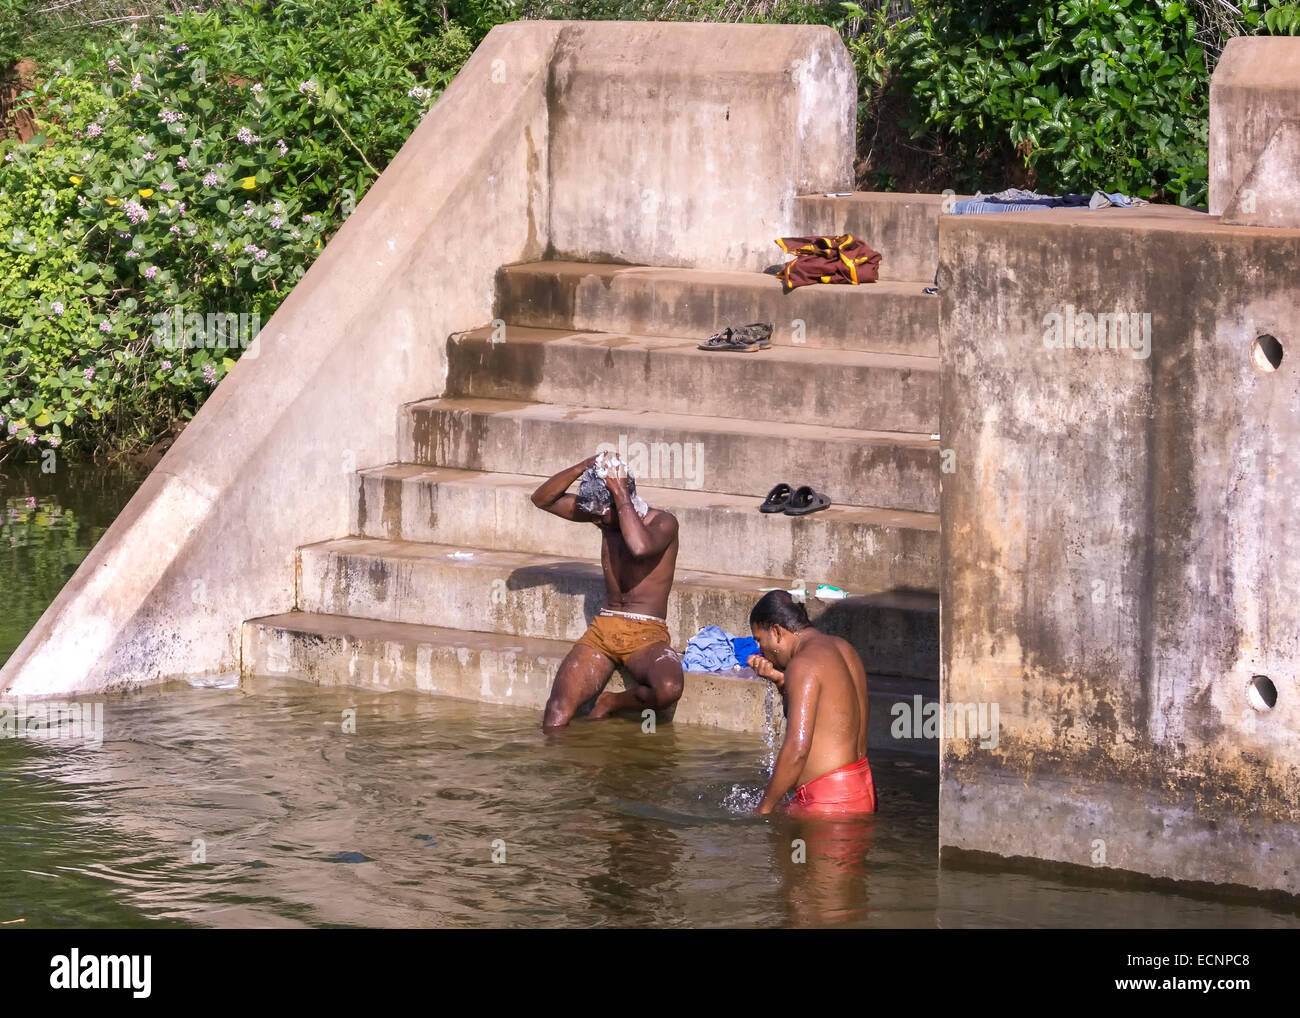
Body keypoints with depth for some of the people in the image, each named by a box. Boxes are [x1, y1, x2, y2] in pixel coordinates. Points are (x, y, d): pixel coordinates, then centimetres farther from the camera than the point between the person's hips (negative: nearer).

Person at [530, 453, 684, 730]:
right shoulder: (603, 516, 9)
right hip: (602, 630, 4)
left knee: (668, 689, -35)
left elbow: (640, 547, -33)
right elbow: (542, 499, 7)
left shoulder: (663, 523, -9)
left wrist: (621, 493, -24)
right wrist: (583, 467, -8)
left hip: (646, 636, -4)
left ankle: (612, 703, -9)